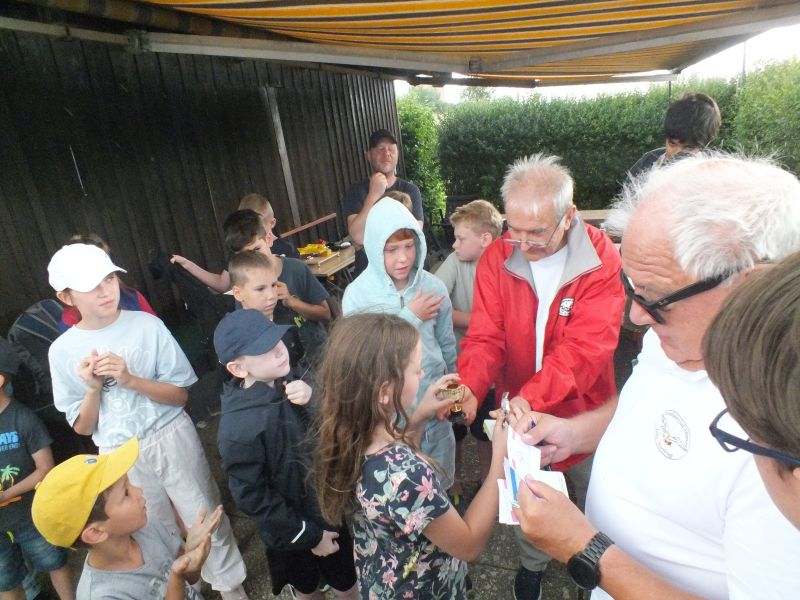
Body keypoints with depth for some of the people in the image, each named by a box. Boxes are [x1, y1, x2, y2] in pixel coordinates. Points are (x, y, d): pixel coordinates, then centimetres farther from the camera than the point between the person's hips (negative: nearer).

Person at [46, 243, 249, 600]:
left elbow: (180, 395, -9)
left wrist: (130, 379, -23)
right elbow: (83, 428, -1)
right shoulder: (63, 350, -6)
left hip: (172, 439, -1)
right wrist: (93, 388, -19)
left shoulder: (147, 326, -12)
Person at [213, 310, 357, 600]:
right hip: (293, 532, -5)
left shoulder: (289, 386, -11)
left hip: (330, 510, 5)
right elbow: (251, 496, -21)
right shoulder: (239, 428, -28)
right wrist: (310, 535, -14)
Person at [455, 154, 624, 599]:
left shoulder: (601, 258, -21)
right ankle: (533, 564, 53)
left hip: (582, 411, -1)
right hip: (517, 412, 2)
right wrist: (469, 387, -35)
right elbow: (486, 336, -16)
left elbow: (586, 346, -29)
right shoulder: (497, 258, -13)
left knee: (595, 497, 24)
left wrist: (531, 398, -40)